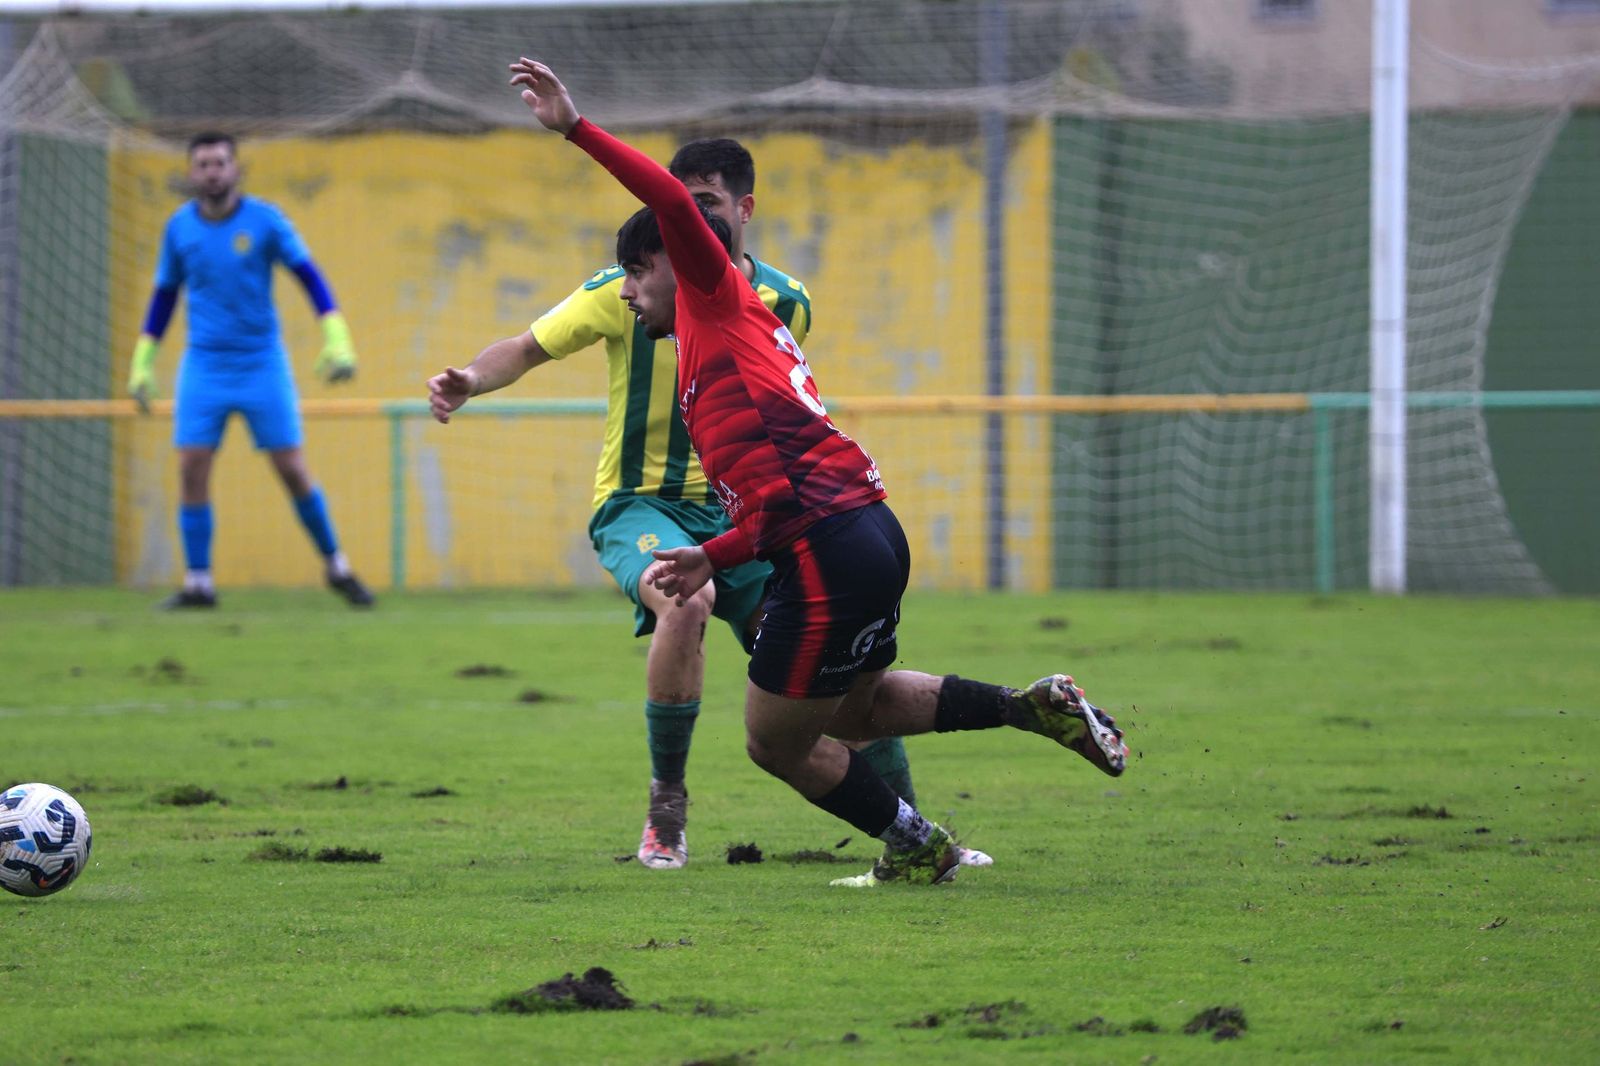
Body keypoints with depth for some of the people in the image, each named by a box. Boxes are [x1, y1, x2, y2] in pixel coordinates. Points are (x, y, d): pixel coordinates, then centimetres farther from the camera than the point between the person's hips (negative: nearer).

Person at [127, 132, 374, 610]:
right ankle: (198, 583, -1)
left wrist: (337, 341, -14)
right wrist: (142, 364, 12)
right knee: (191, 470, -8)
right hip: (204, 365, 2)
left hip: (262, 362, -2)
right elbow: (164, 296, 13)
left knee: (292, 470, -2)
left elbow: (310, 278, -4)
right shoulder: (180, 227, 1)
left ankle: (336, 566, 15)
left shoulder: (264, 220, -6)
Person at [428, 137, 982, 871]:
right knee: (686, 601, -36)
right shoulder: (631, 290, -9)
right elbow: (528, 348, -8)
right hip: (643, 505, -4)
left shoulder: (786, 305, 3)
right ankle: (666, 807, -19)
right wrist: (471, 380, -27)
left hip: (740, 512, 4)